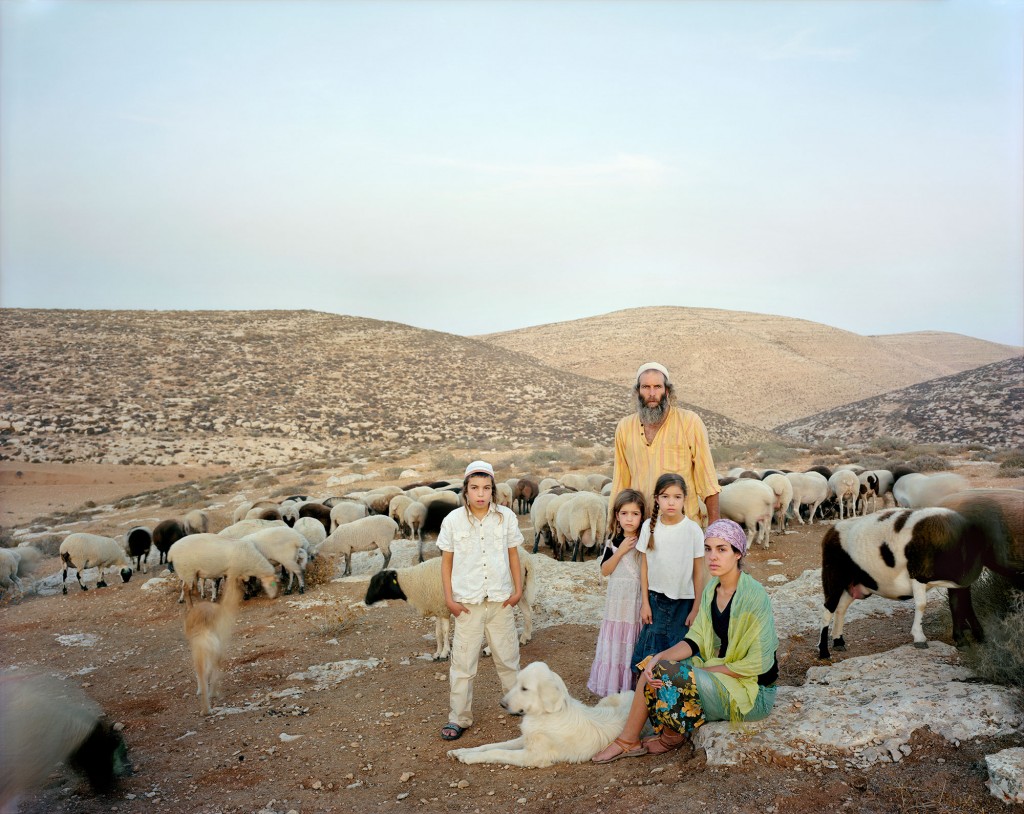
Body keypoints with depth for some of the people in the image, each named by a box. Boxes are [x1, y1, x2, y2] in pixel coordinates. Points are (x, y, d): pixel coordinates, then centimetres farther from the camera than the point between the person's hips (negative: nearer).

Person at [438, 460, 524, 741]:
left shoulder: (506, 517, -2)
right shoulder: (453, 520, -6)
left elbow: (513, 554, 6)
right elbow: (446, 561, 0)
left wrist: (518, 589, 2)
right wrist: (449, 598, -4)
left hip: (501, 601, 1)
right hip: (467, 603, -1)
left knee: (508, 657, 14)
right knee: (463, 662, 3)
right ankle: (458, 718, 14)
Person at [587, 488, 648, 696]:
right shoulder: (613, 541, 2)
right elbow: (605, 570, -3)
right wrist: (620, 551, -11)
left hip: (639, 598, -2)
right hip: (618, 598, 2)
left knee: (636, 640, 1)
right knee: (616, 638, 5)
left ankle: (634, 683, 14)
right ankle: (614, 683, 15)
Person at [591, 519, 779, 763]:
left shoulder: (753, 596, -20)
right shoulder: (711, 590, 4)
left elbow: (757, 663, -20)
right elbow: (696, 640, 2)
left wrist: (705, 669, -16)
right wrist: (660, 657, -16)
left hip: (754, 692, -7)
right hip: (719, 675, 7)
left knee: (668, 675, -21)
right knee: (655, 669, -8)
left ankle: (674, 736, 5)